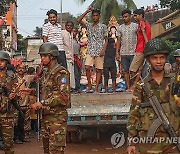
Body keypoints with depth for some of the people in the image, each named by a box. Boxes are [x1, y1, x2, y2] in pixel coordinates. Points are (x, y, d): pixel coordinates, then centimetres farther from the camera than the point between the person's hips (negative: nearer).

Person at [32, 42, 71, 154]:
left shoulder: (61, 73, -13)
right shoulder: (45, 73, 16)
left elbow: (64, 96, -23)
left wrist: (43, 103, -22)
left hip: (57, 117, -9)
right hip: (45, 116, 9)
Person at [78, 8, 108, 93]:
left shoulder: (103, 26, 3)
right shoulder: (89, 25, 11)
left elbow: (106, 39, 3)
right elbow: (79, 20, 1)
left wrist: (103, 50, -8)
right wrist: (86, 11, -1)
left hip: (99, 51, -2)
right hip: (90, 51, 2)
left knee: (98, 70, 1)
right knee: (87, 67, -10)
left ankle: (96, 88, 6)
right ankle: (89, 85, 5)